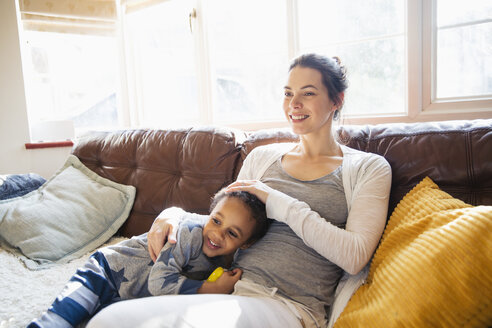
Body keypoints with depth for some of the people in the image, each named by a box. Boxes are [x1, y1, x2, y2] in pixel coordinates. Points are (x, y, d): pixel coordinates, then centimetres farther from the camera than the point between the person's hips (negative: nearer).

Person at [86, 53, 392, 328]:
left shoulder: (368, 168, 6)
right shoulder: (262, 157, 17)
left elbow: (355, 256, -8)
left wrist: (277, 202, -10)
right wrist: (174, 216, 3)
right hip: (232, 288, 4)